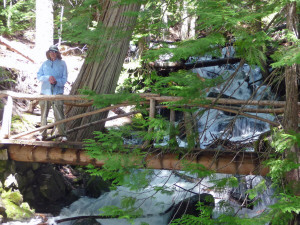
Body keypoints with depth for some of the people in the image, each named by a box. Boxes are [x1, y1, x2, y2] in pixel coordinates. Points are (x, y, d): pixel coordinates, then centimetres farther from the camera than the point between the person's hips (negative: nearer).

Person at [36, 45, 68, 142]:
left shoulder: (62, 64, 9)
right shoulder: (45, 64, 15)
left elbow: (64, 78, 5)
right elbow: (39, 76, 7)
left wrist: (57, 81, -14)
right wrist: (48, 78, -11)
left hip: (58, 91, -2)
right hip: (45, 91, 3)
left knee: (59, 114, -8)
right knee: (44, 114, 3)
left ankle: (62, 134, -6)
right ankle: (43, 134, 10)